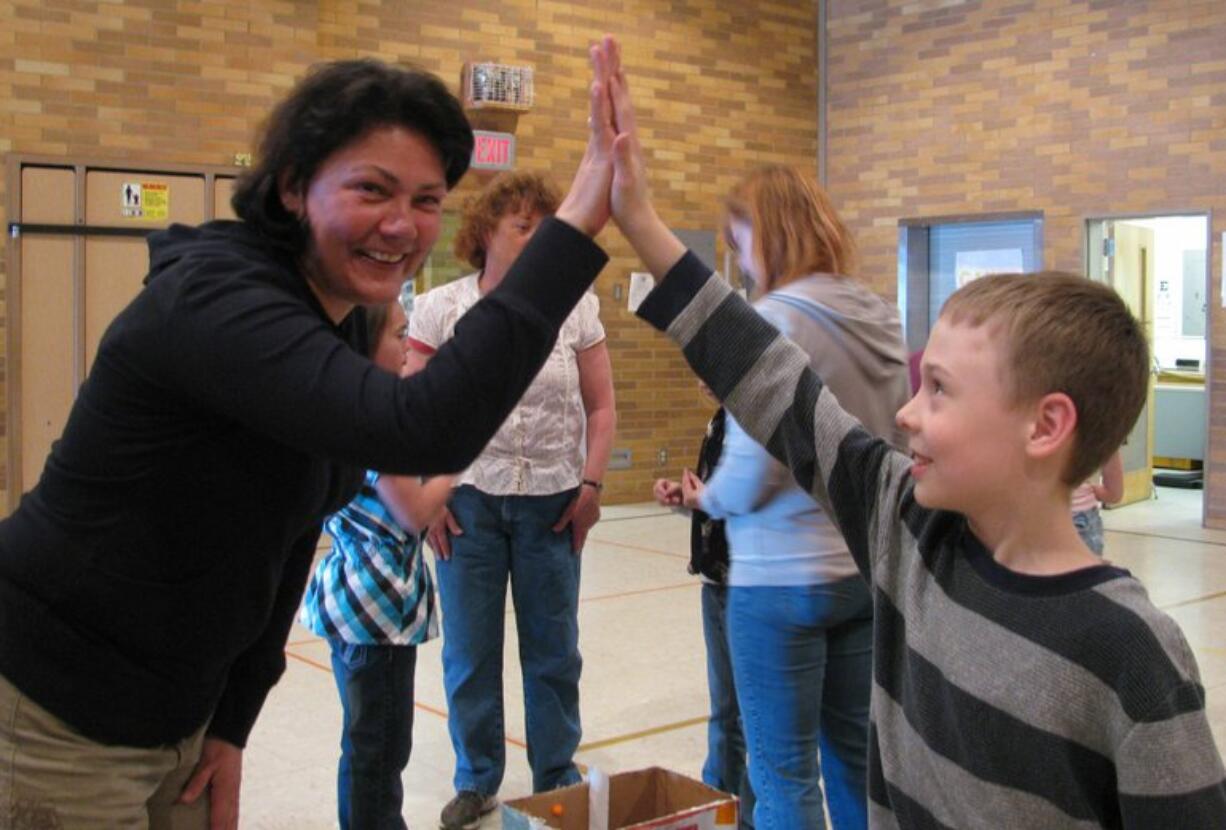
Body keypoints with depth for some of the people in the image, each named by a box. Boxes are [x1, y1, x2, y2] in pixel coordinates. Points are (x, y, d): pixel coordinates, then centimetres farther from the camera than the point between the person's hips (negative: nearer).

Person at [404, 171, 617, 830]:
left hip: (551, 502, 1)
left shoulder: (574, 309, 1)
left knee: (553, 648, 9)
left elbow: (600, 406, 5)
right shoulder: (439, 310, -1)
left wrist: (591, 485, -2)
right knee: (469, 650, 8)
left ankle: (557, 777, 26)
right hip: (468, 500, 0)